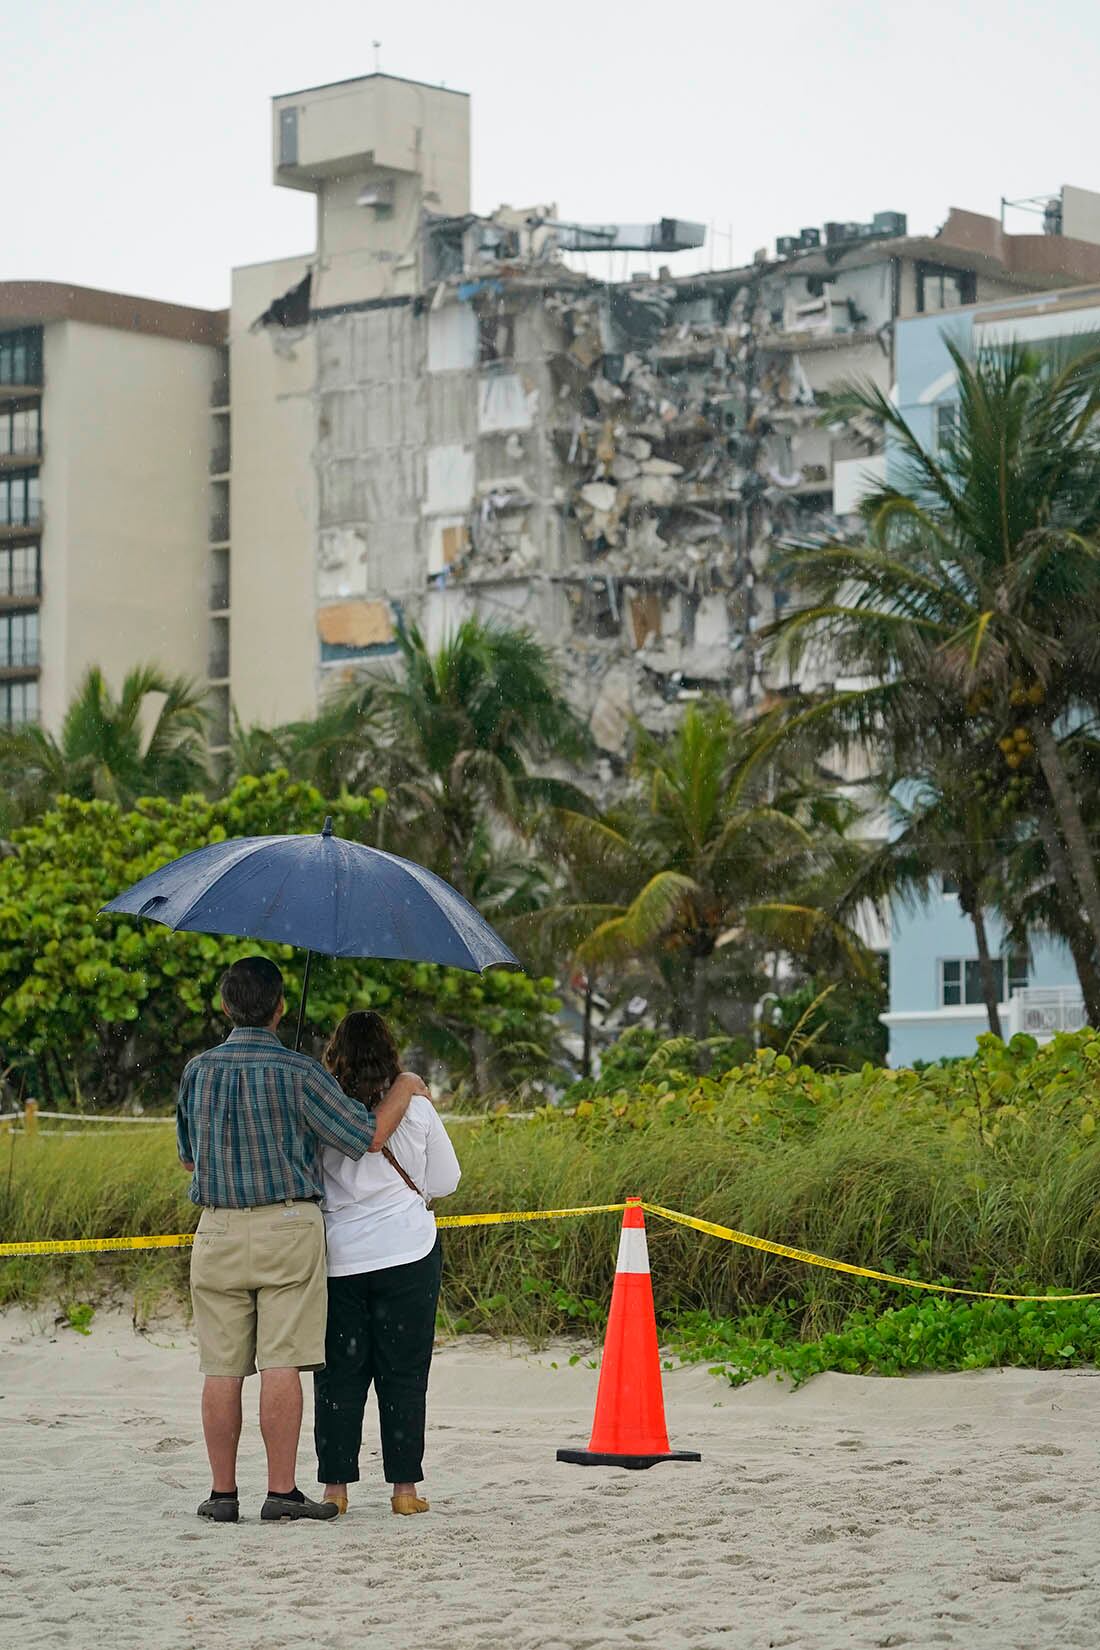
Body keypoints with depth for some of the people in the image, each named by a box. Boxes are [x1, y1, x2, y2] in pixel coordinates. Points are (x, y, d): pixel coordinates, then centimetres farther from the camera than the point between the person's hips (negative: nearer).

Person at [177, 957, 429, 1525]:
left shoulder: (197, 1071, 4)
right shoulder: (298, 1073, -8)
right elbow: (369, 1136, -6)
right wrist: (405, 1087, 10)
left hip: (218, 1232, 3)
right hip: (288, 1227, -3)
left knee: (222, 1369, 5)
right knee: (281, 1365, -3)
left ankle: (222, 1492, 7)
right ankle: (282, 1490, -4)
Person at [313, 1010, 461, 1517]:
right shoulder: (416, 1109, -2)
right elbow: (445, 1180, 7)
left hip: (337, 1260, 0)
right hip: (408, 1255, 0)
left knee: (338, 1374, 7)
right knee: (404, 1372, 6)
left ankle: (335, 1486, 6)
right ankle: (404, 1486, 5)